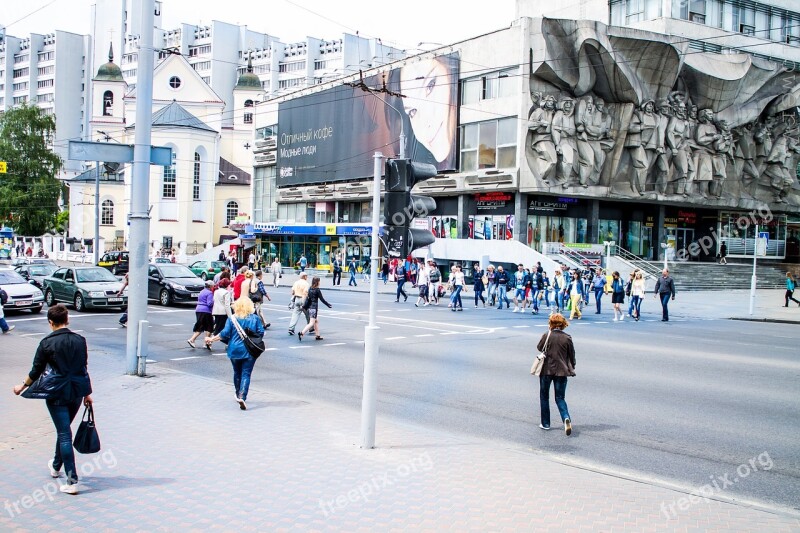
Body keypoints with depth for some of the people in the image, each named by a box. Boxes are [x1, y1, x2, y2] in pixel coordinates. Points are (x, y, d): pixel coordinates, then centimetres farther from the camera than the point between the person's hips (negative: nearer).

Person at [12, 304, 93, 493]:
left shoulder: (47, 343, -11)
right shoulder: (80, 340, 1)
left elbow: (36, 371, -4)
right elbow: (84, 369, 7)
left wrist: (22, 386, 14)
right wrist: (87, 393, 16)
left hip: (57, 394, -5)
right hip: (77, 392, 5)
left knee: (64, 435, -3)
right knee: (64, 430, 25)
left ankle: (72, 481, -6)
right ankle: (56, 466, 45)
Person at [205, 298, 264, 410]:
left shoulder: (232, 318, -6)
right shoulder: (255, 318, -4)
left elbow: (225, 334, -7)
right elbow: (261, 333, -2)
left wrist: (212, 339, 6)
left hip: (235, 351, 1)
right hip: (249, 351, -1)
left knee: (237, 373, 19)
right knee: (246, 374, -2)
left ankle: (239, 395, 34)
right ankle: (242, 397, -19)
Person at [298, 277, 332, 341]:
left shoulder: (310, 289, 6)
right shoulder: (317, 290, -14)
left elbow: (308, 298, 9)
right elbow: (322, 299, -11)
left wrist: (304, 306, 14)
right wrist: (328, 305, -2)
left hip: (309, 307, 8)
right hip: (314, 308, -8)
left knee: (316, 321, 19)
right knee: (311, 323, -6)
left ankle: (318, 335, 26)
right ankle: (301, 333, -18)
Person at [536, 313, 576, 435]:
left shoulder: (547, 336, -10)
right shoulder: (567, 338, -5)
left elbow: (539, 347, 6)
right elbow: (572, 355, 2)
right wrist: (572, 368, 16)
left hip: (546, 370, -1)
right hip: (561, 371, 1)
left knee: (544, 397, 15)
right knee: (560, 398, 10)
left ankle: (545, 423, 18)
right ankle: (566, 418, -16)